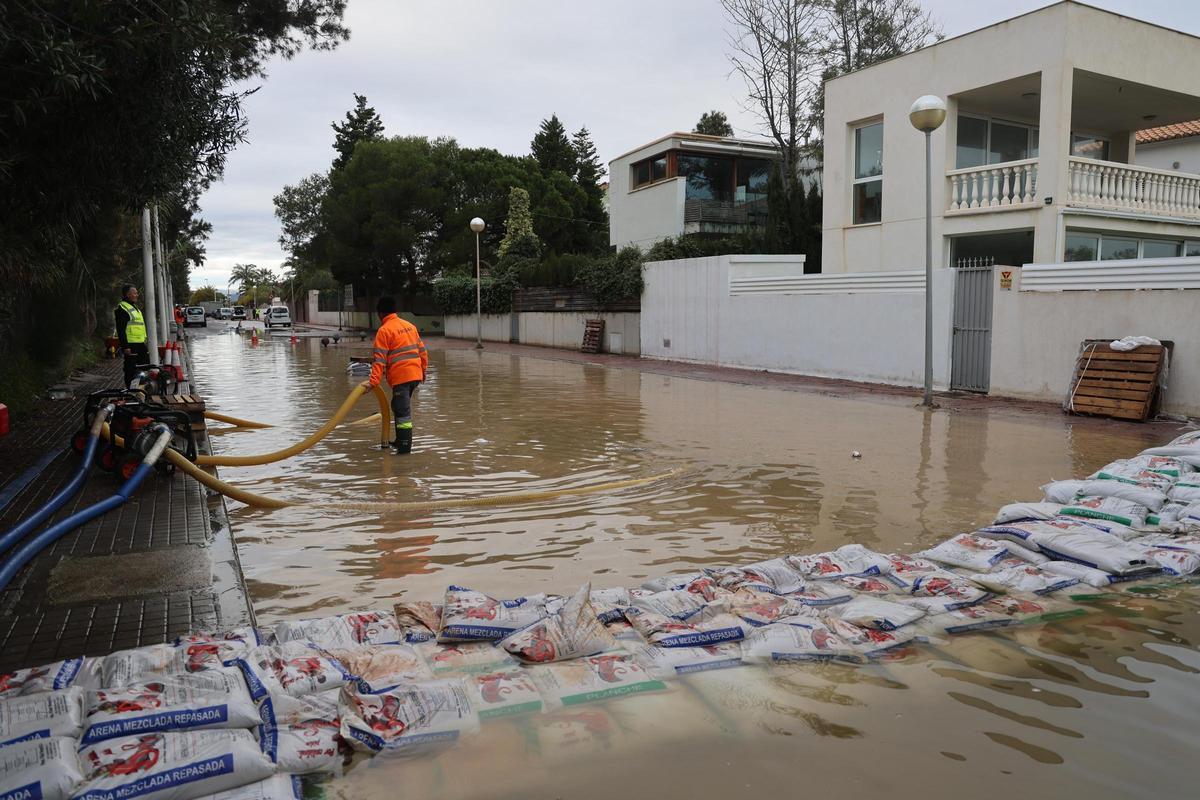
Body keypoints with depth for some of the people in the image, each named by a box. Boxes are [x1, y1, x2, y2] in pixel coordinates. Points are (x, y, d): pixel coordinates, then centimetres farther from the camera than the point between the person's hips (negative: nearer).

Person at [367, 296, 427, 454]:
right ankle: (401, 441, 29)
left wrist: (374, 381, -16)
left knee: (402, 411, -6)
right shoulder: (409, 325, 14)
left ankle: (405, 446, -6)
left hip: (400, 377, -8)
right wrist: (424, 369, 28)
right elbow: (421, 349, 18)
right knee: (400, 407, 21)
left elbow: (380, 359, -14)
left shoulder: (384, 330, -7)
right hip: (416, 375, 8)